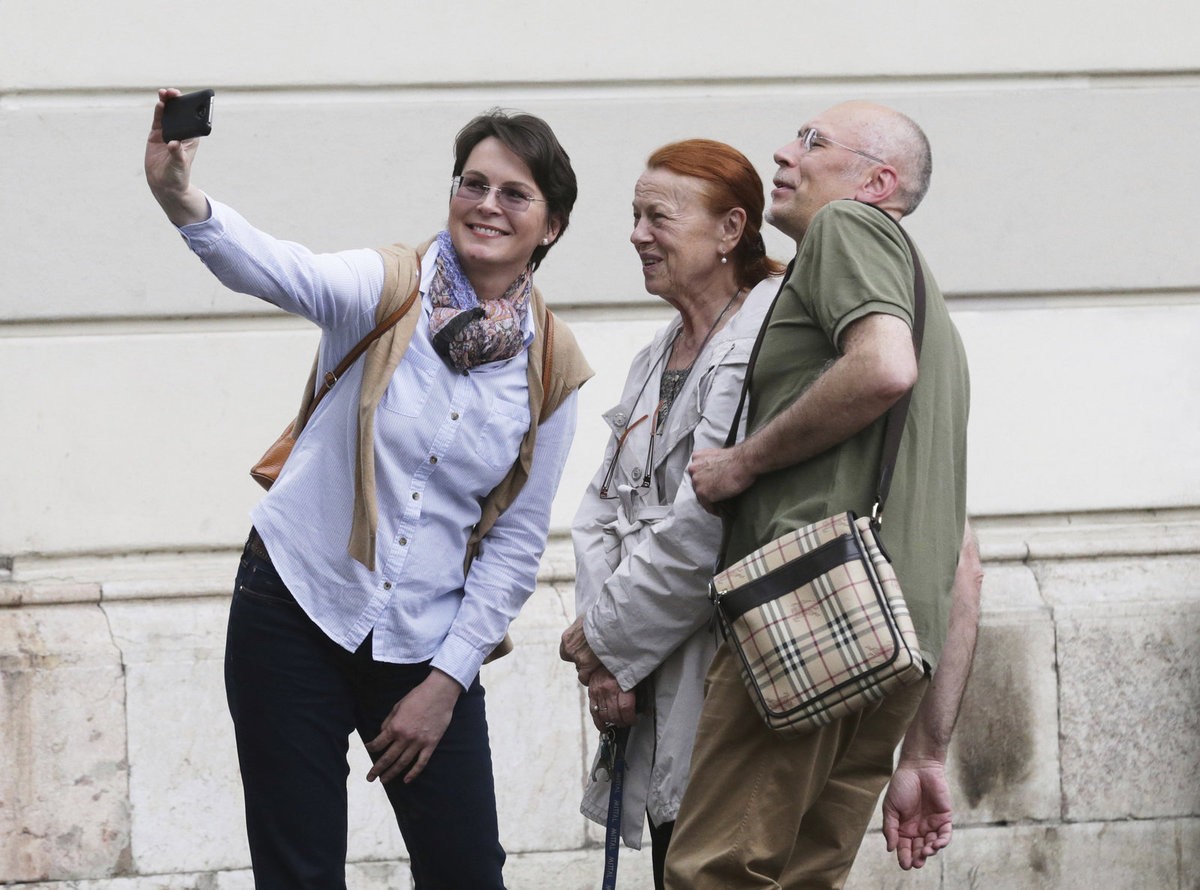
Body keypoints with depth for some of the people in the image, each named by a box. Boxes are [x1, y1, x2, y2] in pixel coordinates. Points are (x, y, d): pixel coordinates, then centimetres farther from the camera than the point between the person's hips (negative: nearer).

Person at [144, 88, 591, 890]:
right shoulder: (391, 288, -8)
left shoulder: (551, 367, 0)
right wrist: (181, 200, -50)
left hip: (428, 643, 2)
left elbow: (517, 543, 4)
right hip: (299, 613, -2)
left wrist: (447, 681, -3)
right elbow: (281, 272, -30)